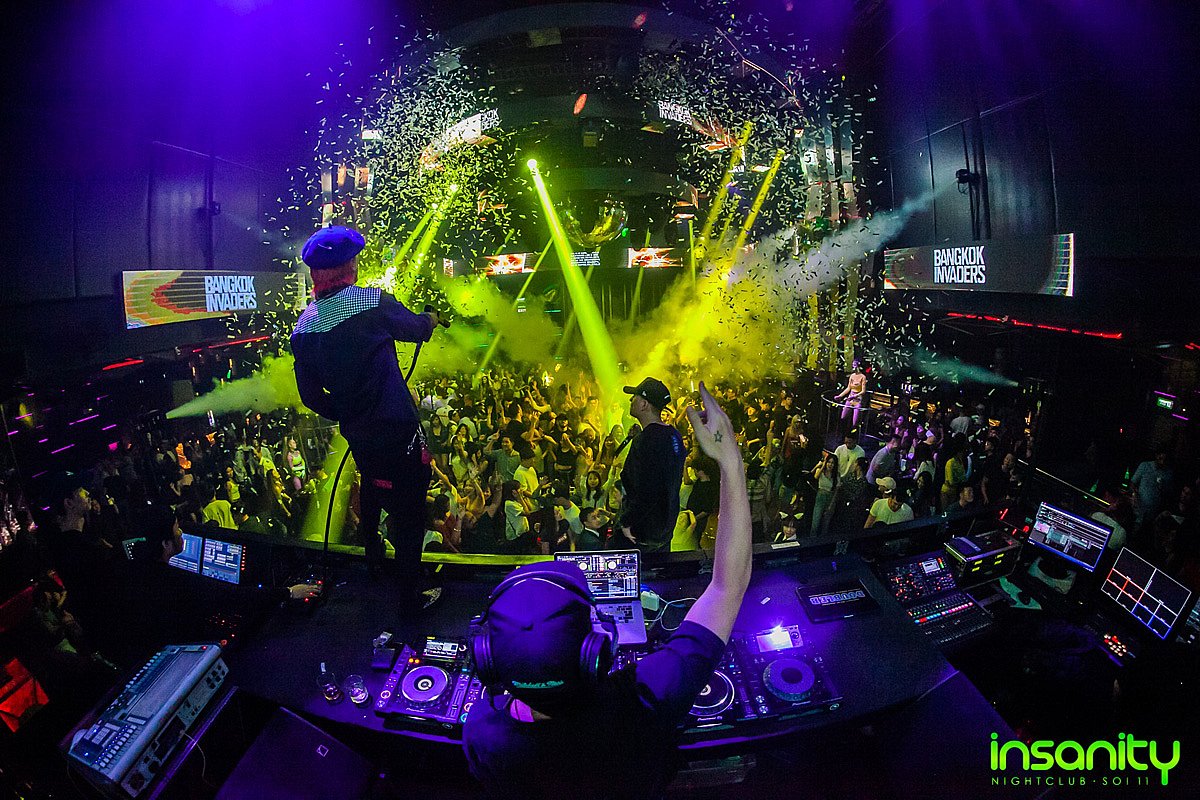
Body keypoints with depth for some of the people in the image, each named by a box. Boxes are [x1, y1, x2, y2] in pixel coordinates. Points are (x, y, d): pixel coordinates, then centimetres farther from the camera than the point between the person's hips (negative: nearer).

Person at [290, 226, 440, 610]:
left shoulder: (303, 327, 1)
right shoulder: (374, 302, -16)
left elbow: (312, 397, 5)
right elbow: (417, 327, 3)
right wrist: (431, 318, 26)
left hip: (357, 433, 7)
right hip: (398, 430, -6)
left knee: (374, 485, 34)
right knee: (408, 509, 6)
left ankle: (372, 552, 55)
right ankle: (411, 594, 18)